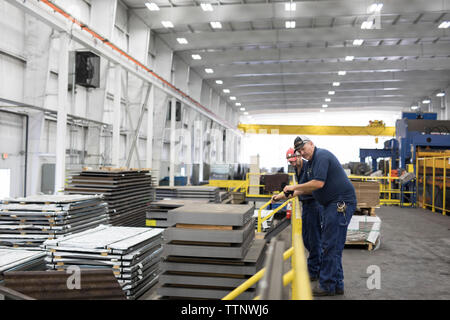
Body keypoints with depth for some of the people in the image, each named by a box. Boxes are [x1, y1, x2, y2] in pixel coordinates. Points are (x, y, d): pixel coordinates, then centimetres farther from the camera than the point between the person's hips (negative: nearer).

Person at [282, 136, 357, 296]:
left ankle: (327, 286, -2)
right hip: (332, 204, 11)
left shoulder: (322, 156, -13)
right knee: (331, 245, 13)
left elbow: (319, 183, -22)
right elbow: (310, 188, 24)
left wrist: (294, 187, -13)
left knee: (331, 245, -8)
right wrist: (291, 193, 16)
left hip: (341, 202, -11)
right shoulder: (311, 162, 19)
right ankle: (337, 285, 20)